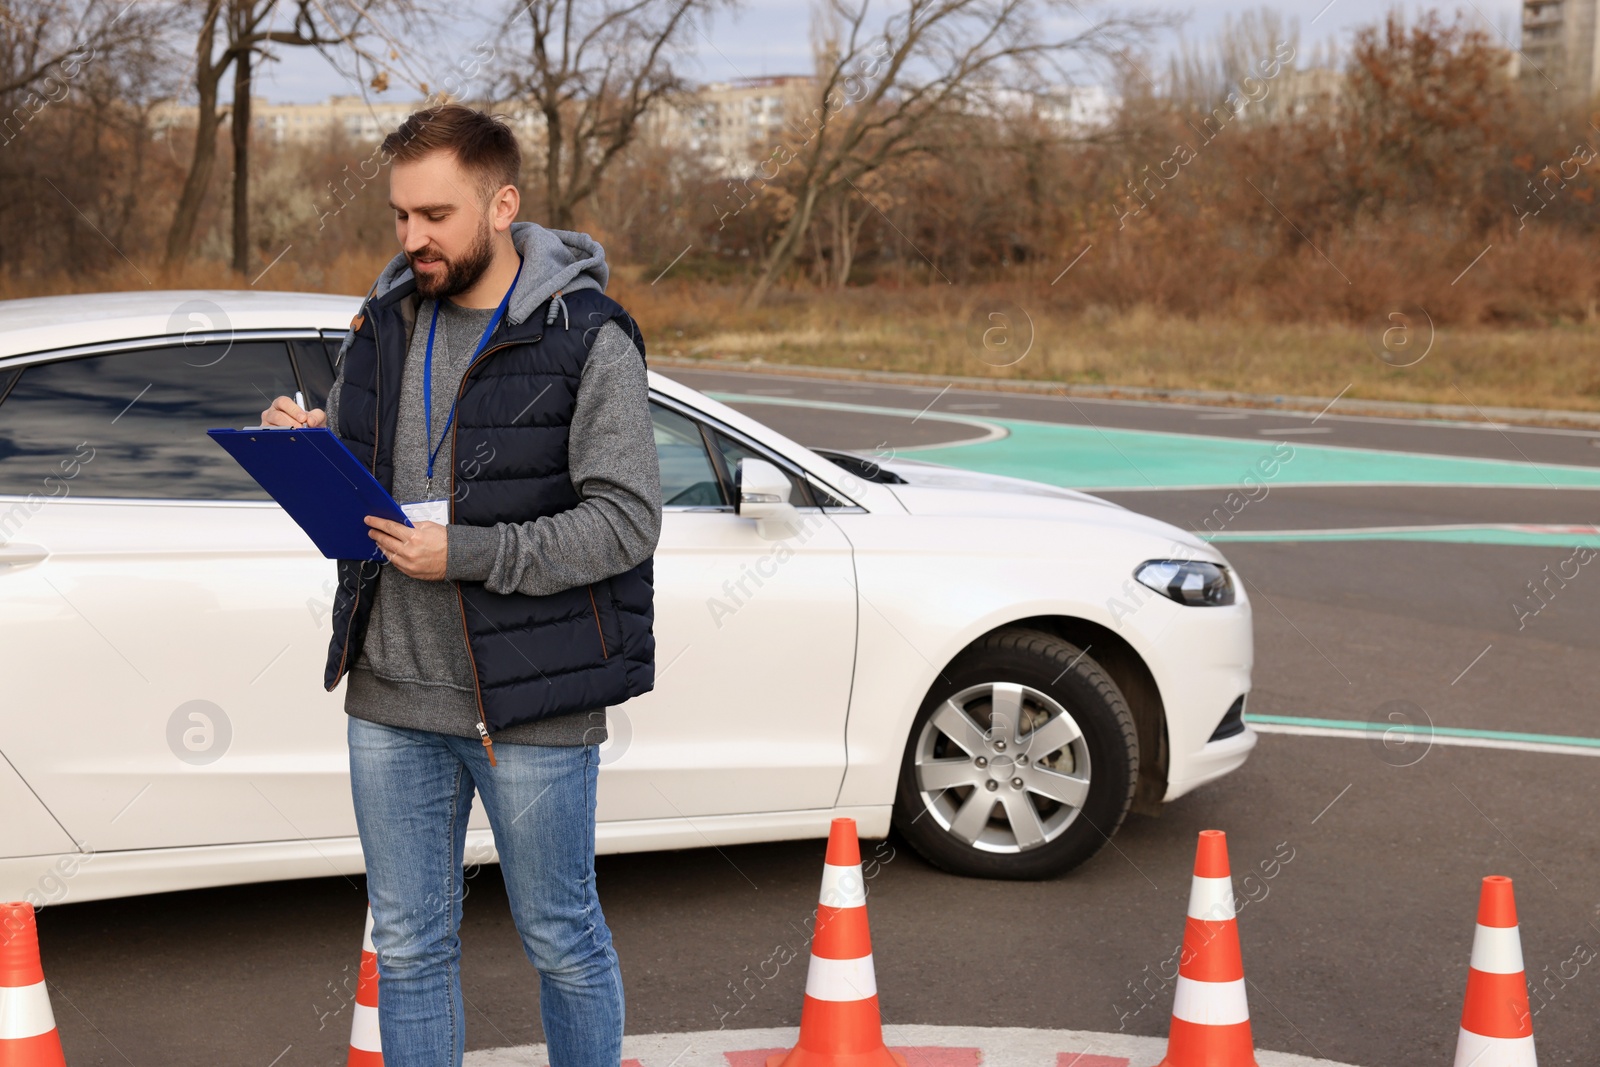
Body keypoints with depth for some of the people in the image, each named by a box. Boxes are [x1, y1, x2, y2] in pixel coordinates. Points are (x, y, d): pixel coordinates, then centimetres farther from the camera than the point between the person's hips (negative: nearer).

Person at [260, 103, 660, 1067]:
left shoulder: (587, 339, -11)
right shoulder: (385, 321, 8)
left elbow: (625, 520, -17)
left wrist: (467, 554, -24)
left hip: (531, 701, -5)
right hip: (390, 698, 6)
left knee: (561, 939, 11)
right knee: (409, 946, 15)